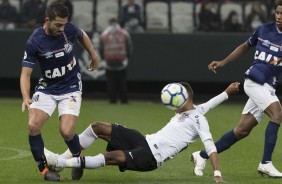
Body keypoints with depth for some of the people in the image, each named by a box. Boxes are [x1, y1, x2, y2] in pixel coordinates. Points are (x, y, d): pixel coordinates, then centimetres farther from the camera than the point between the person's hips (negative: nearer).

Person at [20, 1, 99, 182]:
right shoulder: (34, 42, -19)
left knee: (66, 132, -17)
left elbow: (83, 36, 12)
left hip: (71, 88, 0)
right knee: (33, 126, -21)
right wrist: (26, 97, -33)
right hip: (46, 88, 0)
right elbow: (26, 73, -17)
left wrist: (94, 56, 18)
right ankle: (44, 168, -1)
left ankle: (78, 158, 17)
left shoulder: (69, 29, -14)